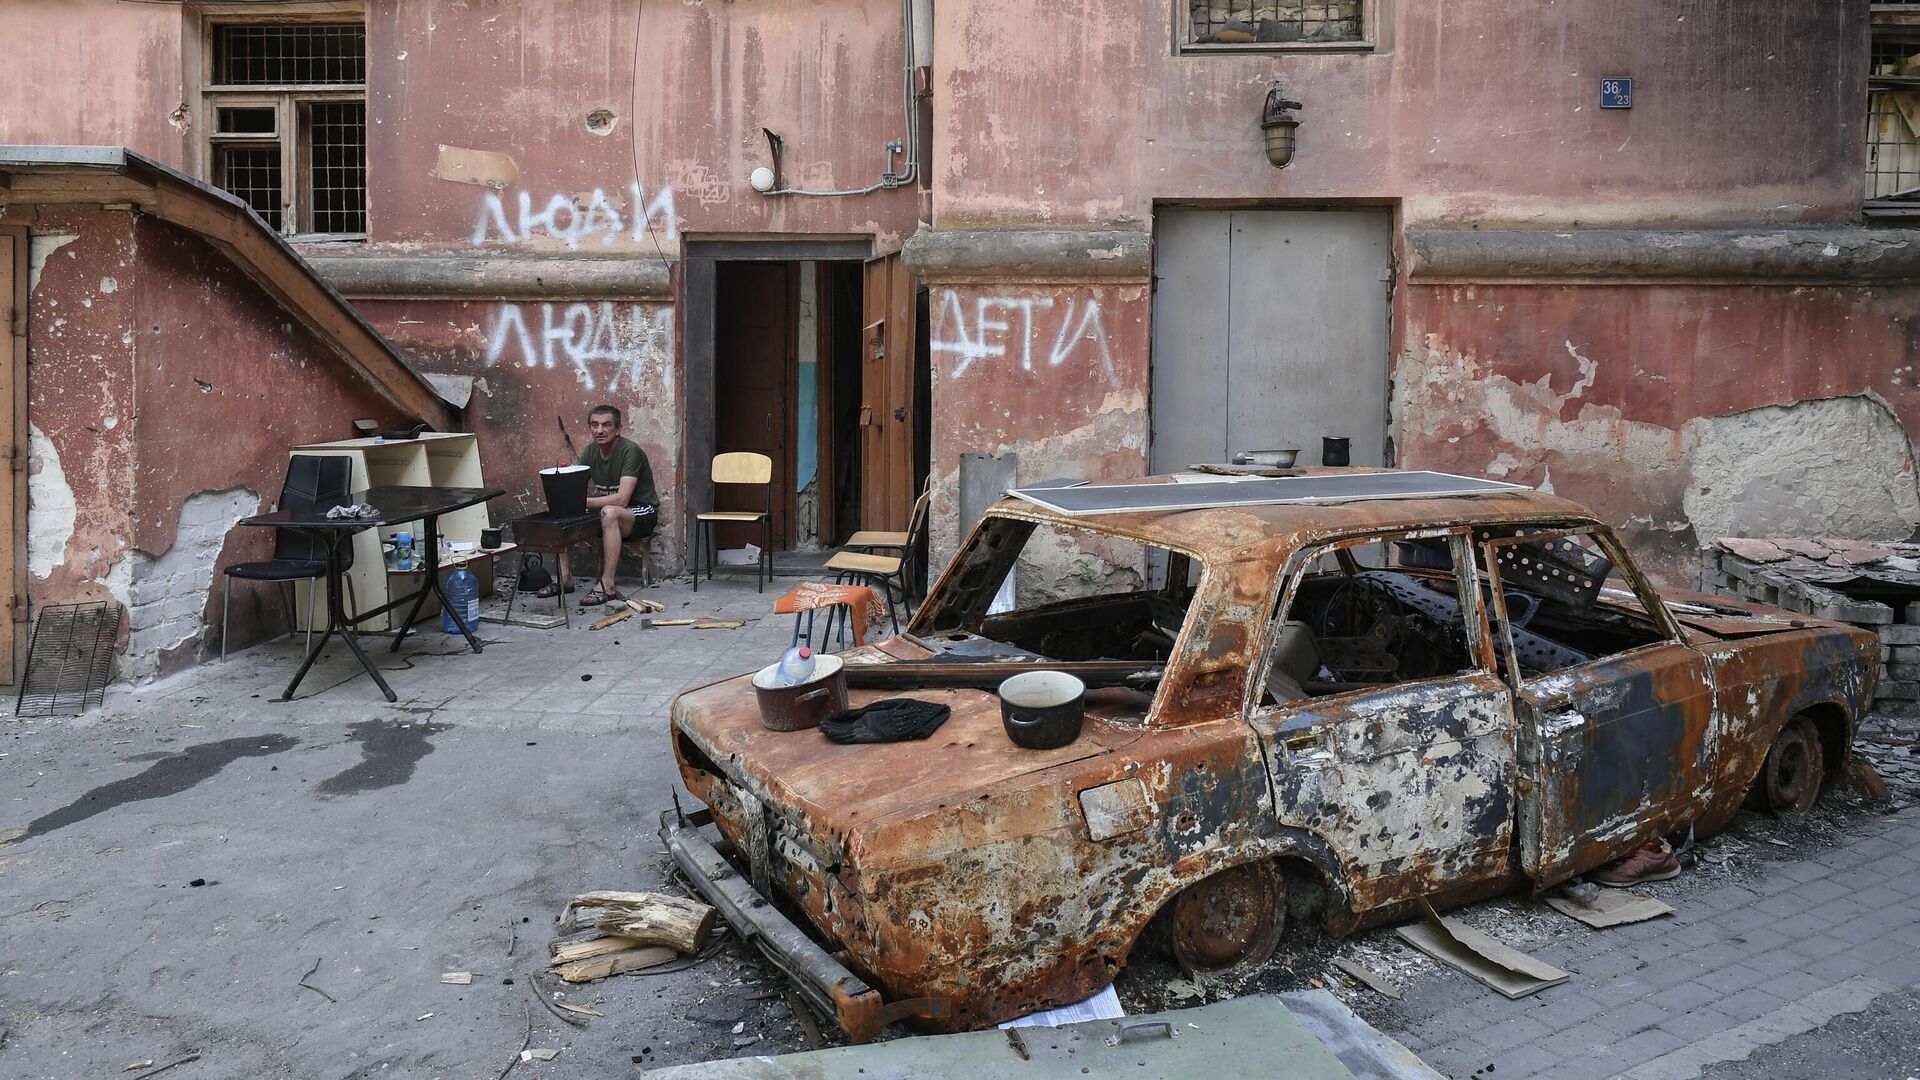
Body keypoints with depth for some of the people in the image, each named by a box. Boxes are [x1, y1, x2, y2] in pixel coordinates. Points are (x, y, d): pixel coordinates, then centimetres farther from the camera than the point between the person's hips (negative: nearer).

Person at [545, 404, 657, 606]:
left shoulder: (630, 451, -21)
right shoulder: (591, 451, 2)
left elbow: (621, 499, -30)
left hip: (642, 513, -8)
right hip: (611, 510, 8)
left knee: (609, 513, -38)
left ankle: (607, 586, -35)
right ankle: (565, 578, -2)